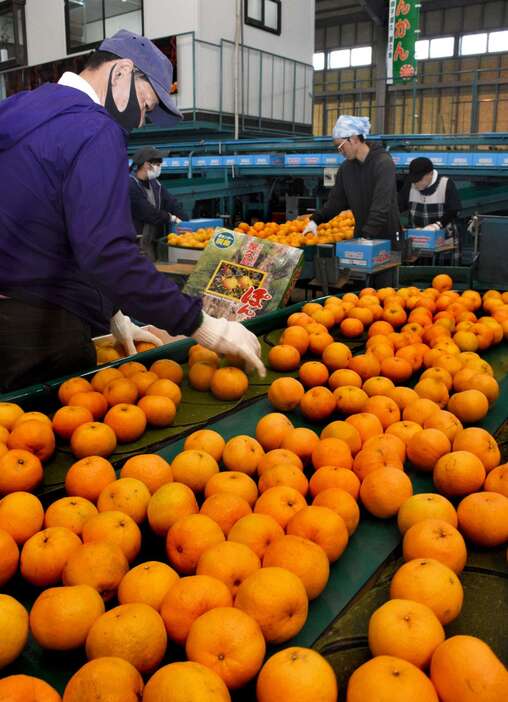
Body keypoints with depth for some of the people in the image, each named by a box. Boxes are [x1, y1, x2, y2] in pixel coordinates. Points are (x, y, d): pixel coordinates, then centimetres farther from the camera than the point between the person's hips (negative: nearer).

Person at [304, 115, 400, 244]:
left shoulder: (383, 163, -15)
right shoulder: (346, 167, 6)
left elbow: (382, 204, -23)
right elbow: (336, 200, 12)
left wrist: (368, 235, -30)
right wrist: (316, 220, -1)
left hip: (387, 237, -5)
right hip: (360, 235, 6)